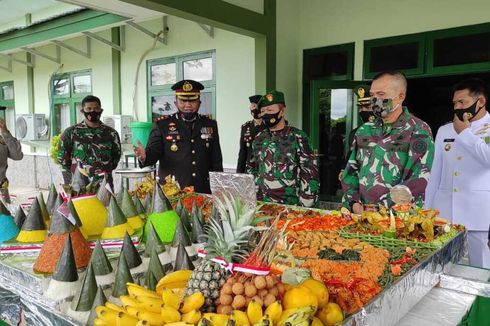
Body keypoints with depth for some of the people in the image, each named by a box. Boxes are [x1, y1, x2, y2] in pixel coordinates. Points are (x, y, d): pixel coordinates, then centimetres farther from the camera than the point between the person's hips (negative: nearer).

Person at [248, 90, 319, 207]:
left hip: (290, 206, -4)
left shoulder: (298, 137, -10)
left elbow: (311, 175, -11)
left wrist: (304, 207, -14)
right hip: (262, 204, 5)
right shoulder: (259, 138, 5)